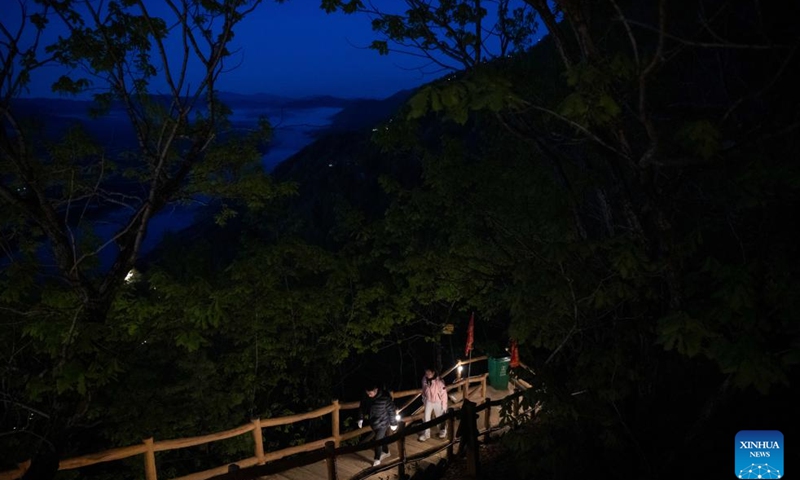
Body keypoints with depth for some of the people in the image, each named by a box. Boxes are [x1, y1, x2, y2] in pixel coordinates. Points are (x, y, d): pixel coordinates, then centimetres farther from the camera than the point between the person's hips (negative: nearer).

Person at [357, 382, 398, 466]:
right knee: (382, 438, 24)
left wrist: (393, 423, -10)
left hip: (382, 423, -5)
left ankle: (377, 459, 21)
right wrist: (360, 419, 1)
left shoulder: (385, 398, -29)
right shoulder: (366, 397, -13)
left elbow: (392, 411, -18)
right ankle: (386, 452, 46)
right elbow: (362, 407, 5)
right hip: (373, 422, 5)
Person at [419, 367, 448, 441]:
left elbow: (443, 394, -20)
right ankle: (425, 434, 22)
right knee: (426, 417, 6)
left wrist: (444, 406, -13)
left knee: (440, 417, 17)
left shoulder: (439, 381, -30)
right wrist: (424, 400, 12)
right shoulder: (424, 380, -15)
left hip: (438, 402, -3)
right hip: (428, 401, 3)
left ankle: (443, 431, 44)